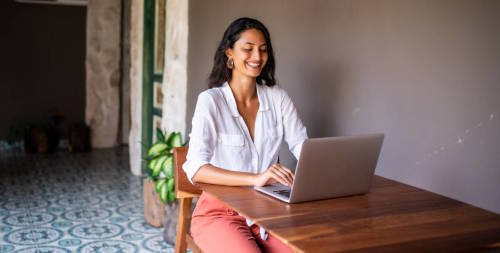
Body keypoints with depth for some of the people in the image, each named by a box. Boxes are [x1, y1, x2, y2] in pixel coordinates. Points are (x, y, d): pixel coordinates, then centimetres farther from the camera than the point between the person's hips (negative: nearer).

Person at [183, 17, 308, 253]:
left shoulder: (278, 97, 5)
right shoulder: (211, 100, -9)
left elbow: (303, 147, 4)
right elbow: (196, 169, -20)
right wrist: (255, 178, -33)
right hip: (221, 213, -3)